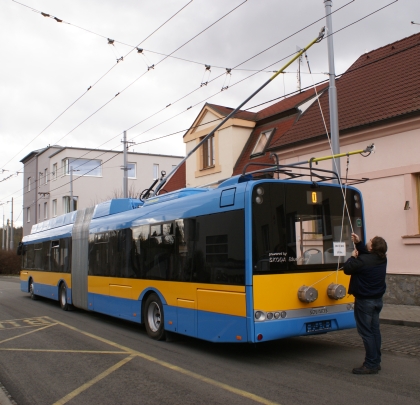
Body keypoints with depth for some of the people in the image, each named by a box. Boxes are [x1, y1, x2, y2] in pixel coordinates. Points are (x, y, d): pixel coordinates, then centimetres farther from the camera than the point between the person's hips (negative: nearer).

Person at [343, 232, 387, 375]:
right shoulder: (382, 259, 2)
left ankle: (371, 365, 0)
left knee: (366, 332, -3)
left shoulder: (363, 261, -24)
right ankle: (376, 361, 23)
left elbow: (347, 269, -14)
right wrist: (358, 243, 15)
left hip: (364, 301, -8)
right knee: (374, 330, 15)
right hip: (377, 299, 8)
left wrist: (353, 257, 1)